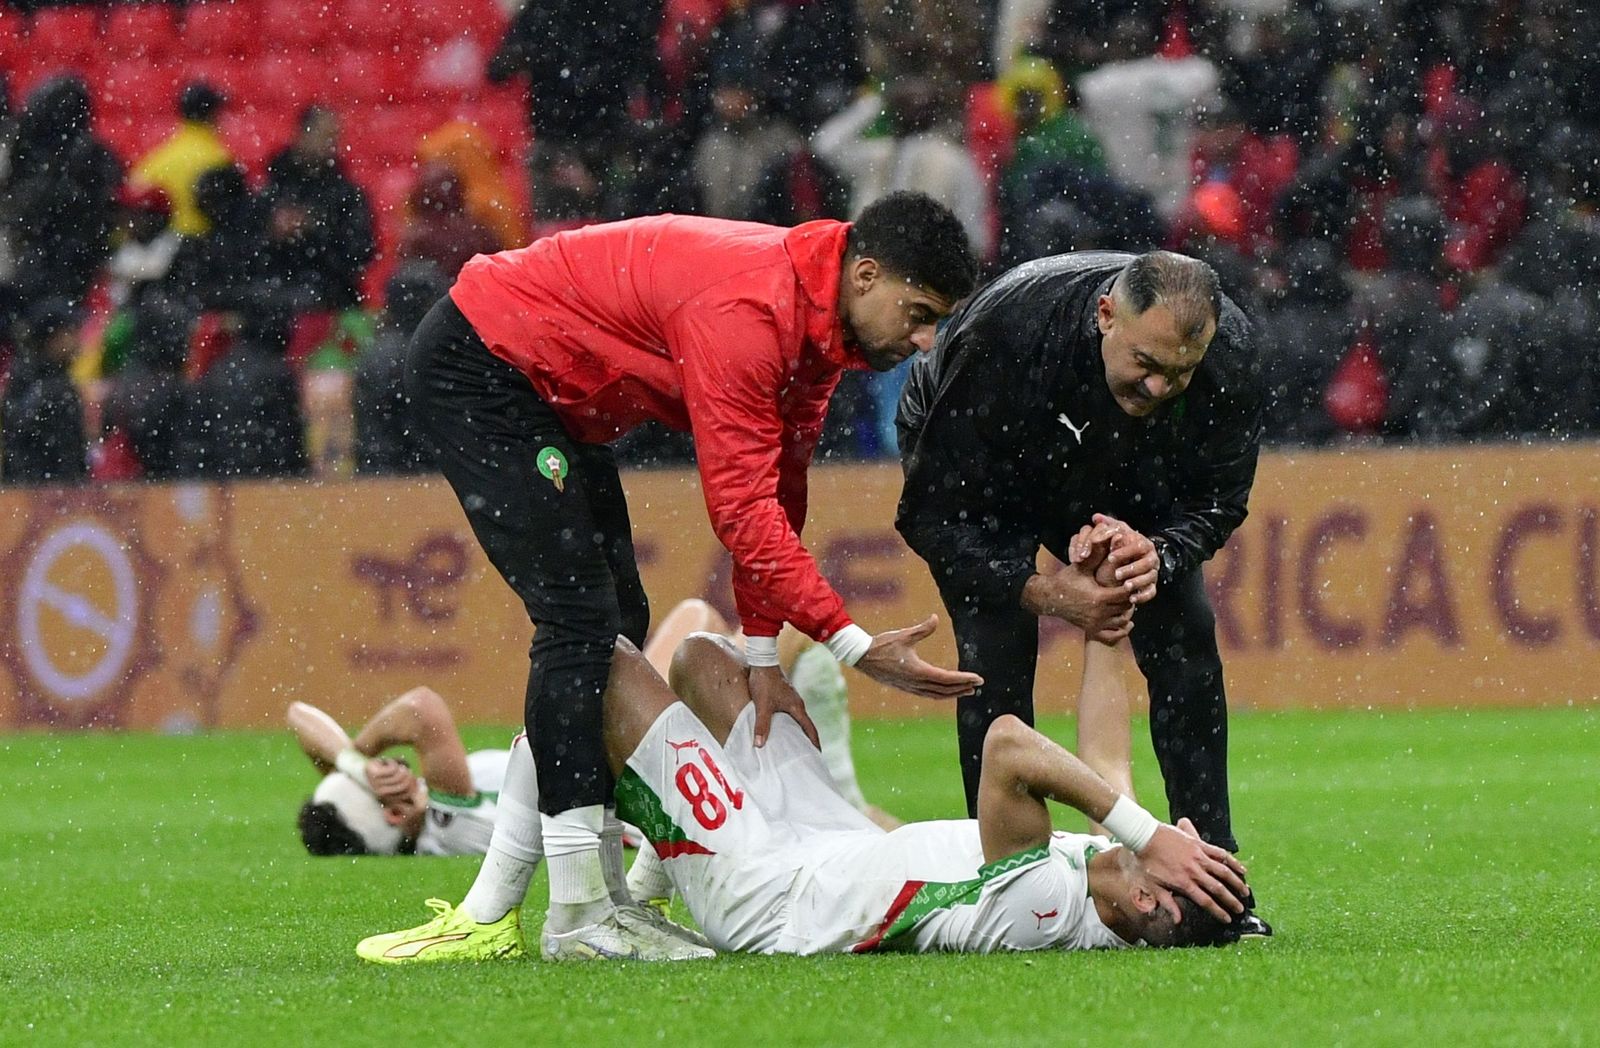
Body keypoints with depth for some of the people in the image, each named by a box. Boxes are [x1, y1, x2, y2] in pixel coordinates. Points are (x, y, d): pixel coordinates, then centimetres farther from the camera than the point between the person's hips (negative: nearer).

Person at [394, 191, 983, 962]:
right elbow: (741, 509, -32)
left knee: (618, 621, 8)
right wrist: (855, 646, -32)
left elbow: (776, 494, 4)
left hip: (554, 395, 11)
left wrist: (763, 655, -3)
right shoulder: (748, 311, -31)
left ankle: (604, 892, 12)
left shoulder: (817, 316, -1)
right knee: (581, 620, -16)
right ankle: (577, 916, -17)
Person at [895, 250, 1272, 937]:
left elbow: (1217, 502, -16)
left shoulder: (1228, 350, -31)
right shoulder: (1003, 336, -43)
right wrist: (1044, 591, -46)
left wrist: (1159, 553, -39)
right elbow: (932, 514, -34)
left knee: (1184, 637, -8)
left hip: (1128, 486, 4)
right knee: (996, 650, -21)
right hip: (979, 477, -4)